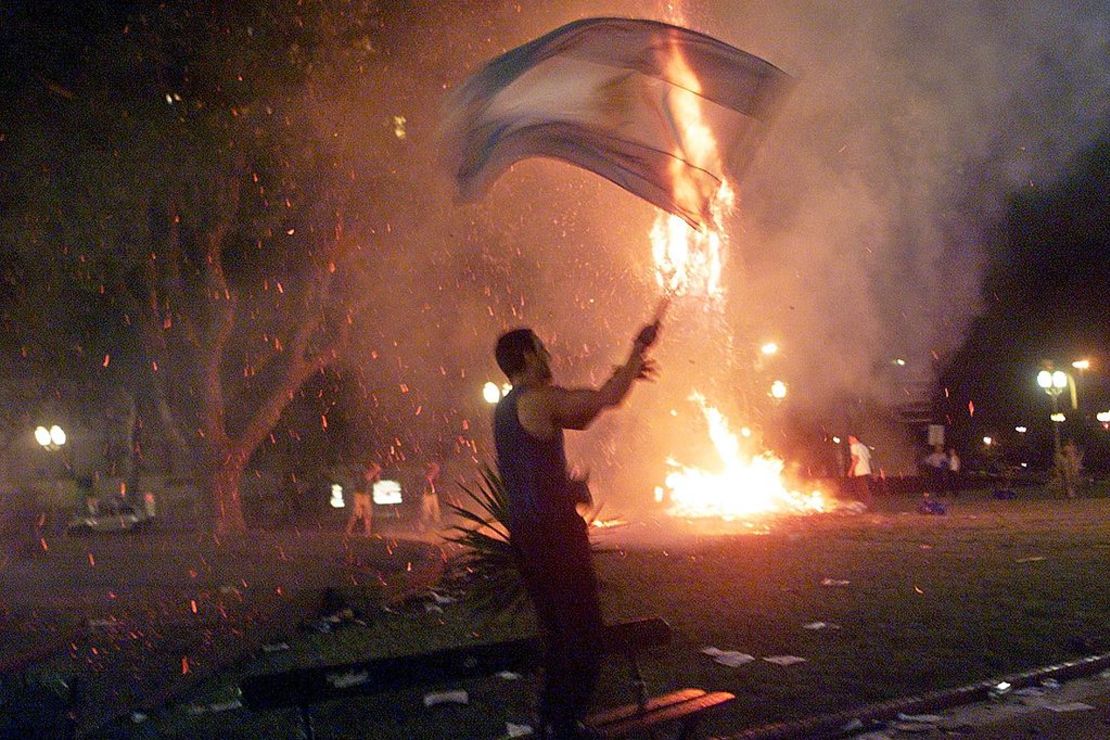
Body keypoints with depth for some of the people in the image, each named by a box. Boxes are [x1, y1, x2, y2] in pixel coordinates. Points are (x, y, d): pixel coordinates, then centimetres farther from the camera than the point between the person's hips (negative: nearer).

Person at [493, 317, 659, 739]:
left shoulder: (507, 407, 16)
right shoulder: (538, 399, -12)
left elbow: (581, 418, 24)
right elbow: (610, 398, -17)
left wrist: (623, 376, 20)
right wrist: (638, 348, -4)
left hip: (525, 530, 9)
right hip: (555, 529, -9)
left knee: (558, 632, 17)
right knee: (583, 633, -5)